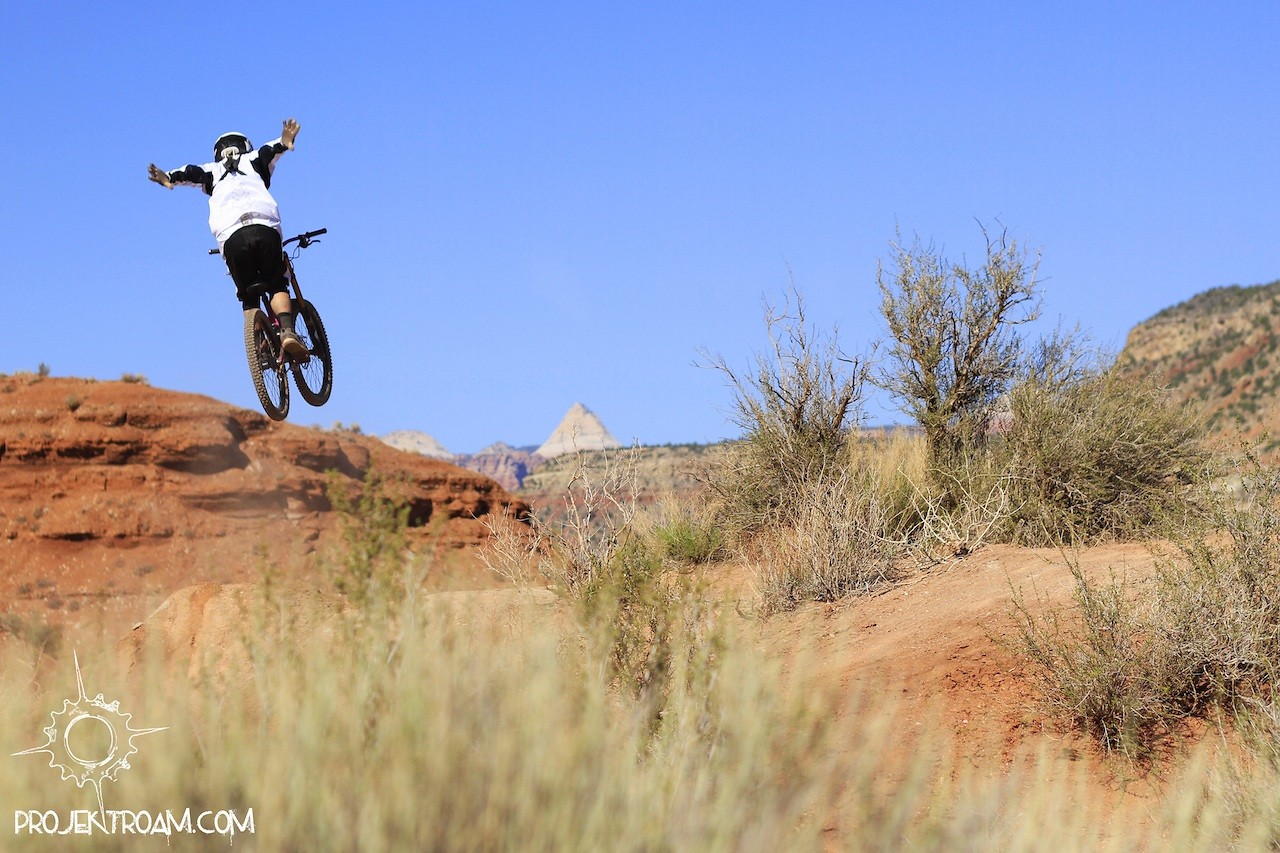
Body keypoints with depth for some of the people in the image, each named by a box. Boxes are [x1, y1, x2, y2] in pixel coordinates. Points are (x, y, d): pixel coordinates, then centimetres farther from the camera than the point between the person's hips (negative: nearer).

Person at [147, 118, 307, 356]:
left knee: (249, 298, 14)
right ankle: (287, 331, -14)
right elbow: (268, 152, 9)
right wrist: (283, 143, -11)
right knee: (277, 286, 12)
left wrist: (170, 178, -7)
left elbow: (192, 172, 11)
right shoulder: (253, 161, 29)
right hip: (266, 229, -1)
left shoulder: (212, 172, 30)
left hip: (231, 236, 1)